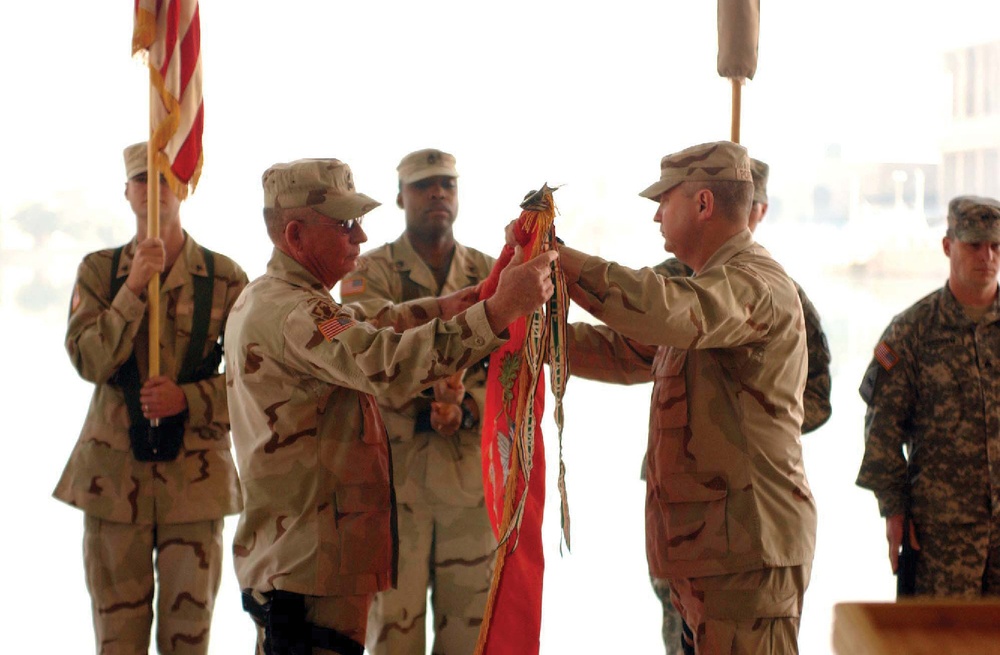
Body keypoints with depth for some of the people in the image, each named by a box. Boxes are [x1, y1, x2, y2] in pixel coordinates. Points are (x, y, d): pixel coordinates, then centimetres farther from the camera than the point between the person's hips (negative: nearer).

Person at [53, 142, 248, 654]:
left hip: (196, 472, 0)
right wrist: (135, 286, -15)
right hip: (114, 471, 1)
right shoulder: (99, 270, 5)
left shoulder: (226, 278, 2)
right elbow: (89, 361, -7)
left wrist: (188, 399, -14)